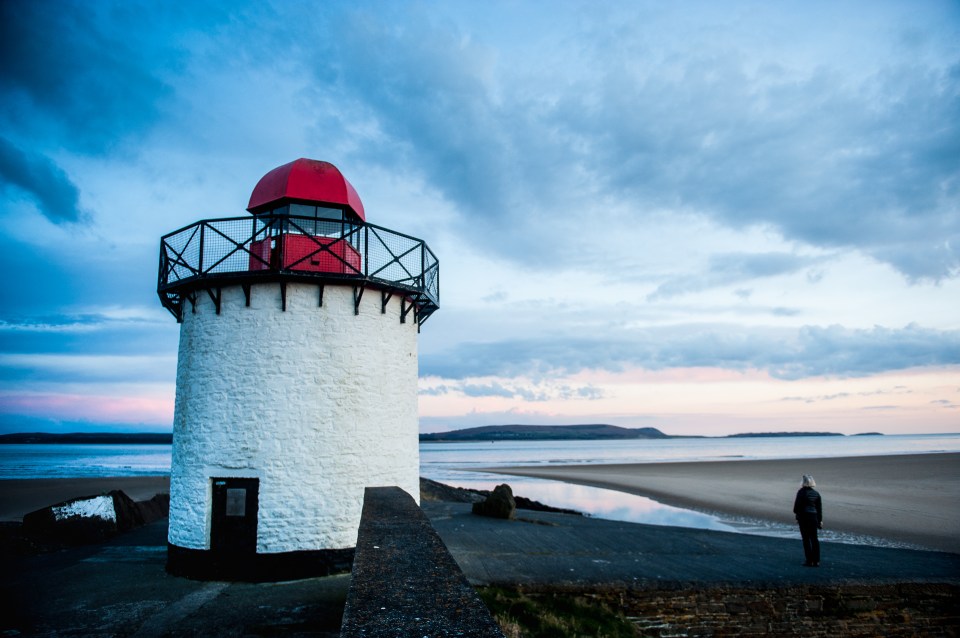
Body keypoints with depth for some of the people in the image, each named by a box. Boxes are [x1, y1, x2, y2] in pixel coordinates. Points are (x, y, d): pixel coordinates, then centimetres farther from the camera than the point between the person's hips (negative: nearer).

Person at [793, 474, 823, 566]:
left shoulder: (801, 492, -11)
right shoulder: (816, 493, 5)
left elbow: (797, 506, -10)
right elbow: (820, 508, 8)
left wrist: (797, 514, 7)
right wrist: (820, 520, 14)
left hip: (804, 517, -5)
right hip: (814, 517, 5)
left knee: (806, 539, 1)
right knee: (814, 539, 11)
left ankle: (809, 561, 1)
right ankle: (816, 561, 12)